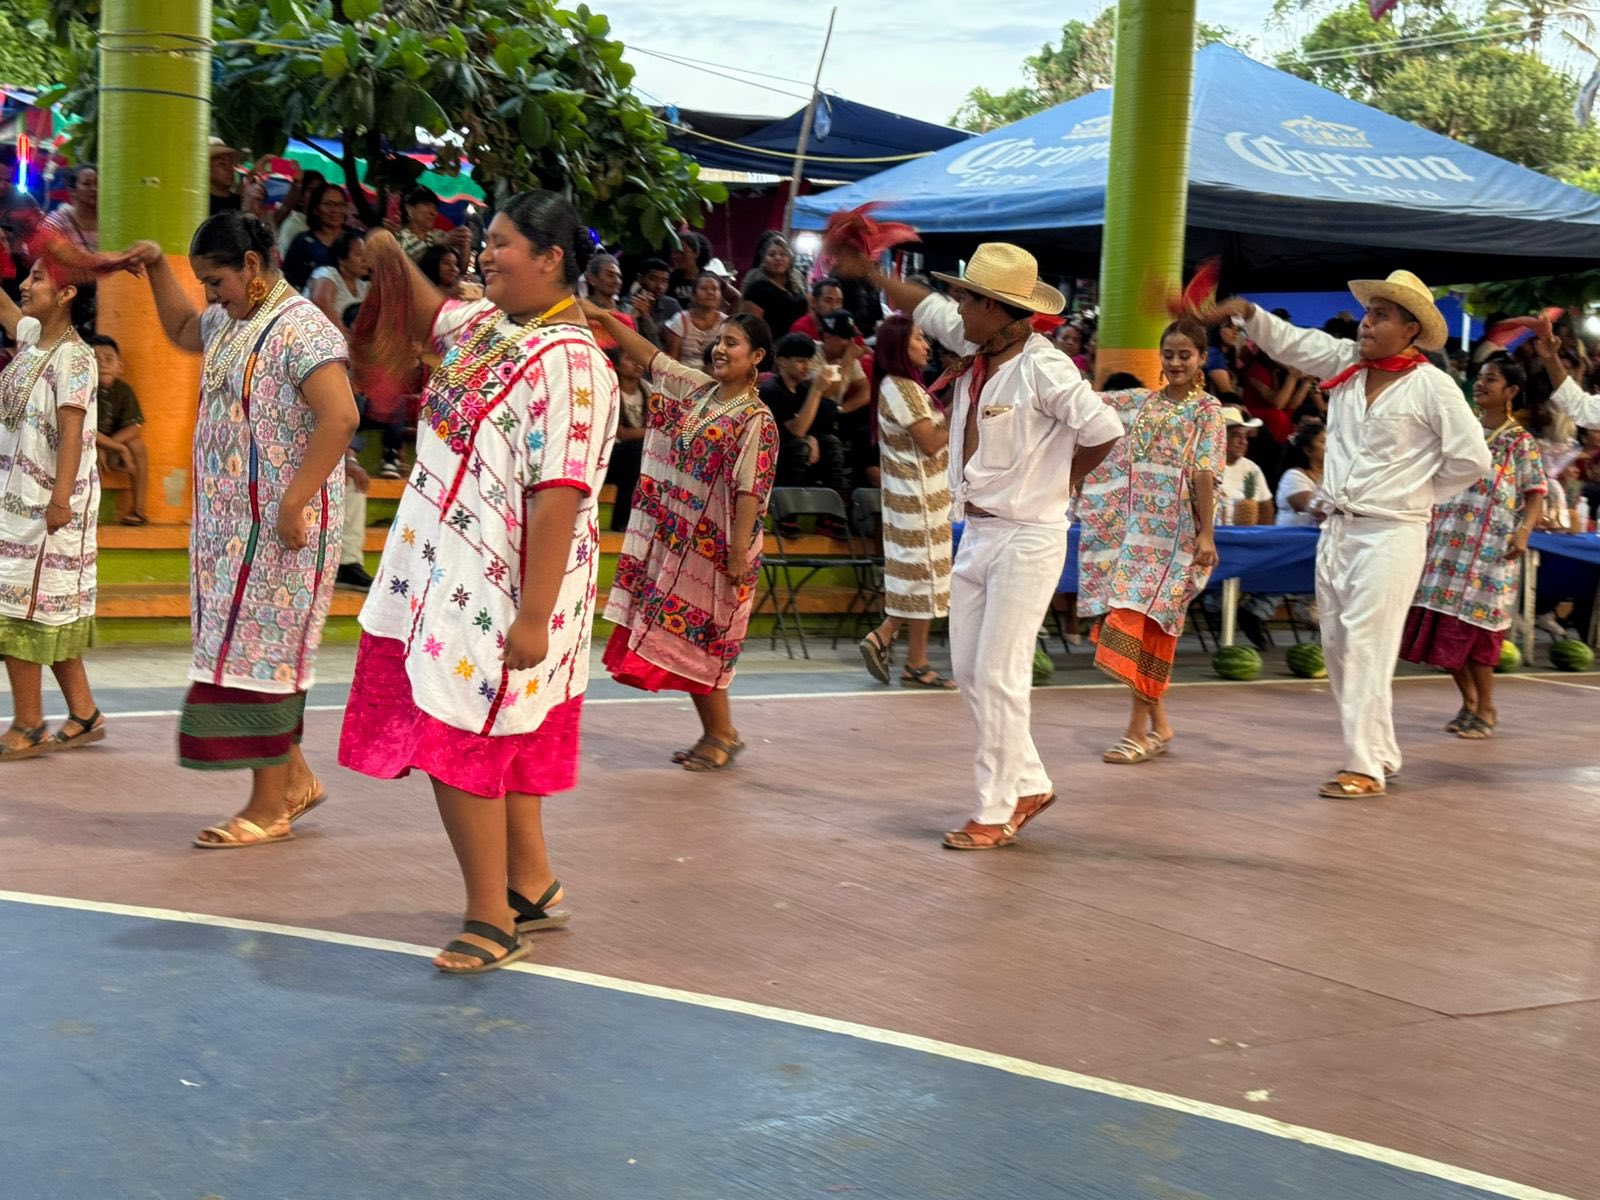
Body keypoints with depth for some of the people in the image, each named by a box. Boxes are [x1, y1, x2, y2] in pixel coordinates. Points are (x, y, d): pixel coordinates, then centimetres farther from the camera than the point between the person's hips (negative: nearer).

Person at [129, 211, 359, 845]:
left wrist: (294, 503, -28)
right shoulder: (231, 323, 13)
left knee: (258, 652, -4)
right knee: (240, 648, 13)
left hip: (278, 529, -9)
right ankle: (294, 779, 25)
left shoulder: (301, 329, -16)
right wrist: (157, 269, 21)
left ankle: (270, 807, 5)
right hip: (230, 526, 9)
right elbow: (182, 330, 36)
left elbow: (340, 417, -27)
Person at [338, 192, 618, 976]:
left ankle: (491, 922, 9)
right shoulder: (486, 326, 7)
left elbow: (558, 497, -26)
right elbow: (425, 317, 30)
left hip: (500, 590, -9)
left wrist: (534, 616, -28)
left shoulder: (567, 362, -21)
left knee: (459, 748, -4)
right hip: (445, 575, 9)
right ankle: (533, 890, 33)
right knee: (496, 742, 18)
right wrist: (391, 257, 11)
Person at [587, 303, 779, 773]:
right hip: (677, 537, 8)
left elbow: (750, 492, -19)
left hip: (712, 546, -8)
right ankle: (716, 734, 18)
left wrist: (740, 554, -22)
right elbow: (649, 356, 12)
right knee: (684, 638, 9)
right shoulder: (698, 389, 7)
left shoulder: (755, 420, -14)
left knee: (693, 638, -2)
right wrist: (604, 318, 5)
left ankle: (722, 734, 11)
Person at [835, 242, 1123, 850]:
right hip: (978, 532, 8)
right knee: (968, 669, 11)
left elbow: (1104, 432, -21)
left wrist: (1055, 480, -5)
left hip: (1027, 538, -8)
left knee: (999, 675, -6)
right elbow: (925, 306, 22)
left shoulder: (1043, 367, -19)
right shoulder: (976, 349, 5)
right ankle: (1028, 784, 25)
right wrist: (868, 271, 24)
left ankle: (997, 811, 4)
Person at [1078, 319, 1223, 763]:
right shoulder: (1140, 402, 13)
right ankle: (1158, 723, 16)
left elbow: (1205, 474, -9)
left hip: (1174, 528, -5)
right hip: (1134, 524, 5)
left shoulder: (1207, 409, -2)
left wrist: (1206, 534, -15)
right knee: (1131, 619, 5)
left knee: (1148, 620, -10)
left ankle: (1139, 729, -6)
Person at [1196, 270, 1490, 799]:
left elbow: (1471, 458, -5)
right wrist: (1247, 312, -6)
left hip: (1391, 533, -7)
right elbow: (1289, 342, 10)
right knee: (1337, 644, 11)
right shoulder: (1345, 363, 8)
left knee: (1365, 646, -10)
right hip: (1336, 529, 7)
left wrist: (1419, 495, 1)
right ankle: (1378, 751, 23)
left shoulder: (1431, 386, -8)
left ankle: (1366, 768, -6)